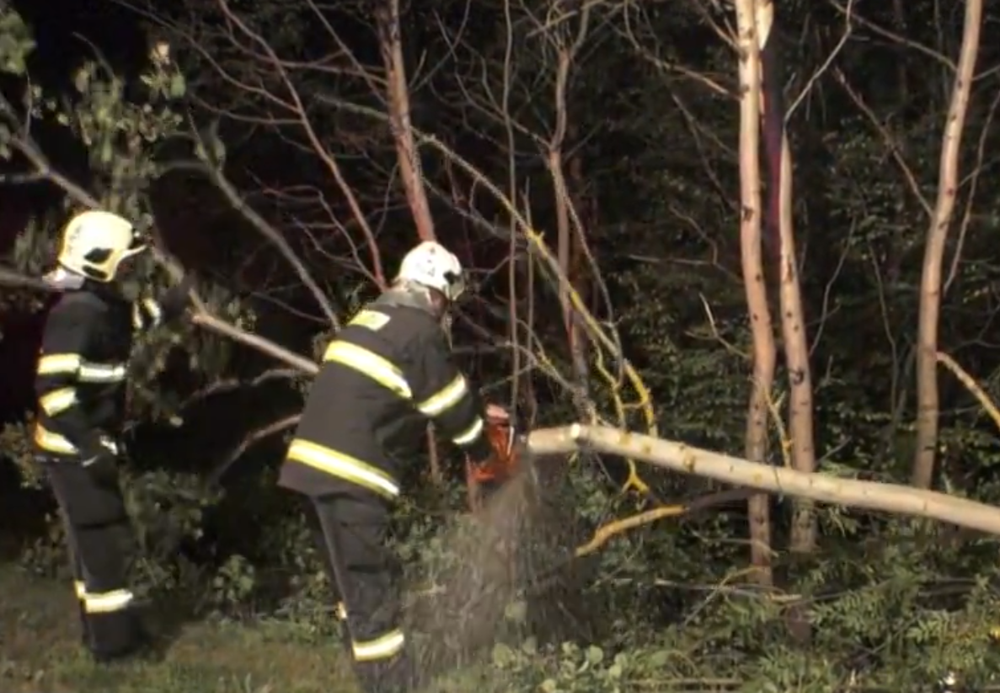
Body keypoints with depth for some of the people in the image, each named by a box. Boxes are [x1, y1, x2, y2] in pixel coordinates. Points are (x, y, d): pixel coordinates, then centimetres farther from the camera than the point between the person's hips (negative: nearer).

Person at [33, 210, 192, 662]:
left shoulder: (100, 305, 8)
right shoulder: (77, 313, -23)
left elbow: (137, 318, 32)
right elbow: (53, 385, -30)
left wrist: (179, 297, 24)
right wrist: (89, 444, -31)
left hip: (86, 444, 10)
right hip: (73, 449, -10)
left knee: (92, 537, 18)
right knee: (105, 538, -3)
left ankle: (100, 628, 30)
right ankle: (113, 639, 6)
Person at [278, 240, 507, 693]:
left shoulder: (373, 317, 20)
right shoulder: (420, 332, -7)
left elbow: (434, 393, 31)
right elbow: (450, 405, 1)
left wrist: (478, 411, 37)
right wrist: (484, 452, 18)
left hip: (317, 461, 9)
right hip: (350, 472, -9)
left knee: (360, 582, 19)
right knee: (372, 591, -6)